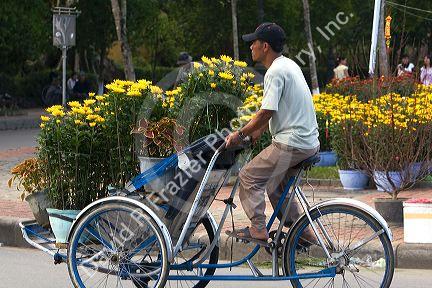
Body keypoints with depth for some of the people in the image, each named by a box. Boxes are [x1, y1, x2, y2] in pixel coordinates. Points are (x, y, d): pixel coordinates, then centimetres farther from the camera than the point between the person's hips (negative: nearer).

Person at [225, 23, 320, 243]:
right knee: (276, 184, 21)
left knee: (249, 176, -4)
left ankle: (257, 230, -7)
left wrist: (240, 134, -9)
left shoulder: (276, 72, -16)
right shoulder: (289, 65, 15)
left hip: (290, 144, -10)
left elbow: (266, 112, -20)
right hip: (310, 143, 10)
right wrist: (259, 130, 22)